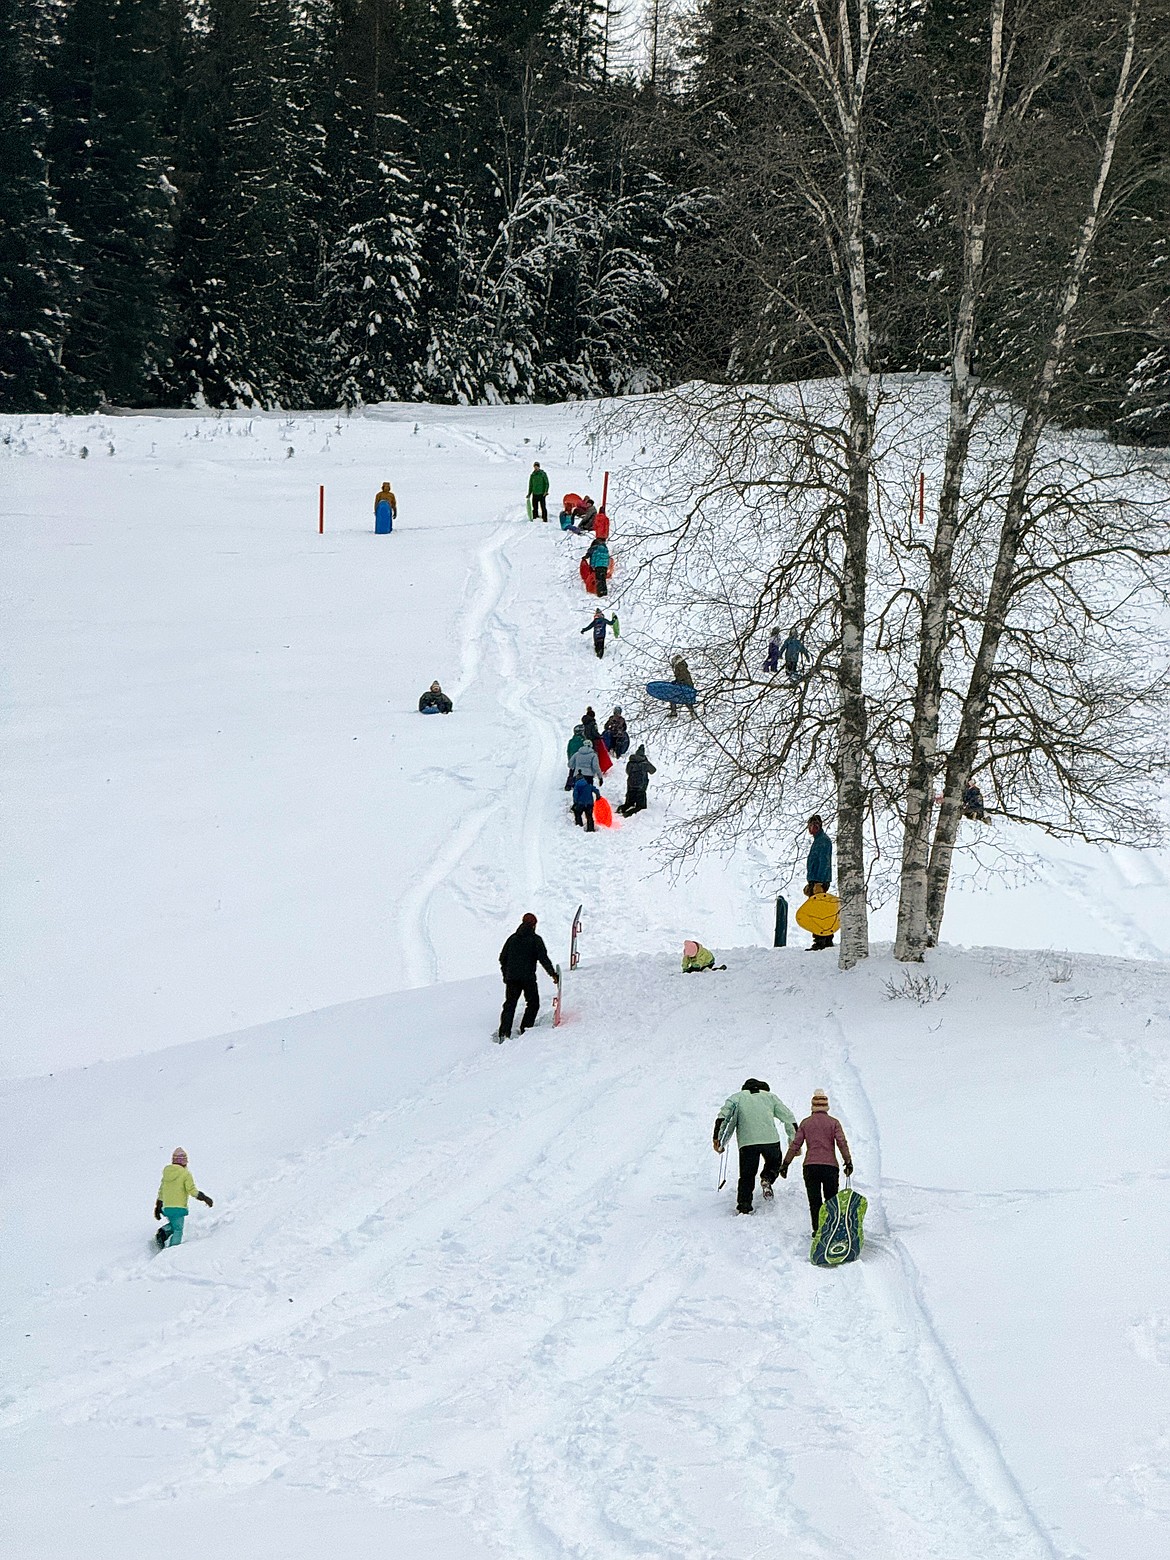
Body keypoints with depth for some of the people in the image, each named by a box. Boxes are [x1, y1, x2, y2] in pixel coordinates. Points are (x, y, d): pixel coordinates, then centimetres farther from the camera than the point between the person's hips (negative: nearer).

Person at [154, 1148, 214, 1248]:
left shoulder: (167, 1172, 9)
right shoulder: (185, 1173, -8)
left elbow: (161, 1191, 15)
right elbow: (192, 1190, -13)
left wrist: (158, 1207, 22)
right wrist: (204, 1198, -5)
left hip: (167, 1207, 5)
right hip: (179, 1208, -5)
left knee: (173, 1225, 25)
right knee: (177, 1230, 2)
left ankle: (162, 1233, -1)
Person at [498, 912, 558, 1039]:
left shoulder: (512, 938, 12)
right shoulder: (535, 939, -2)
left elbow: (502, 958, 16)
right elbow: (543, 958, -9)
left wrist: (505, 974, 26)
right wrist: (552, 973, -5)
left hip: (511, 977, 4)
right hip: (528, 977, -4)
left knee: (509, 1005, 6)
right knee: (533, 1003, 9)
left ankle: (504, 1032, -6)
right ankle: (525, 1029, -3)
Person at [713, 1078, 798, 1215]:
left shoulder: (737, 1097, 18)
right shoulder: (770, 1096, 21)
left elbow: (723, 1116, 2)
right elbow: (788, 1117, 15)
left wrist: (717, 1138, 2)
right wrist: (794, 1141, 16)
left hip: (747, 1142, 0)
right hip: (770, 1139, 0)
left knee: (747, 1177, 10)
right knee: (774, 1163, 28)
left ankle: (743, 1206, -3)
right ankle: (767, 1178, 1)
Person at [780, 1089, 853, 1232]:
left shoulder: (806, 1123, 7)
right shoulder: (833, 1122, 3)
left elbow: (795, 1144, 6)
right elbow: (842, 1142, -7)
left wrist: (785, 1163, 11)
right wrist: (848, 1161, -5)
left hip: (810, 1166, 1)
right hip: (830, 1165, -1)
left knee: (814, 1200, 3)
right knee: (831, 1199, 11)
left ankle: (817, 1229, -5)